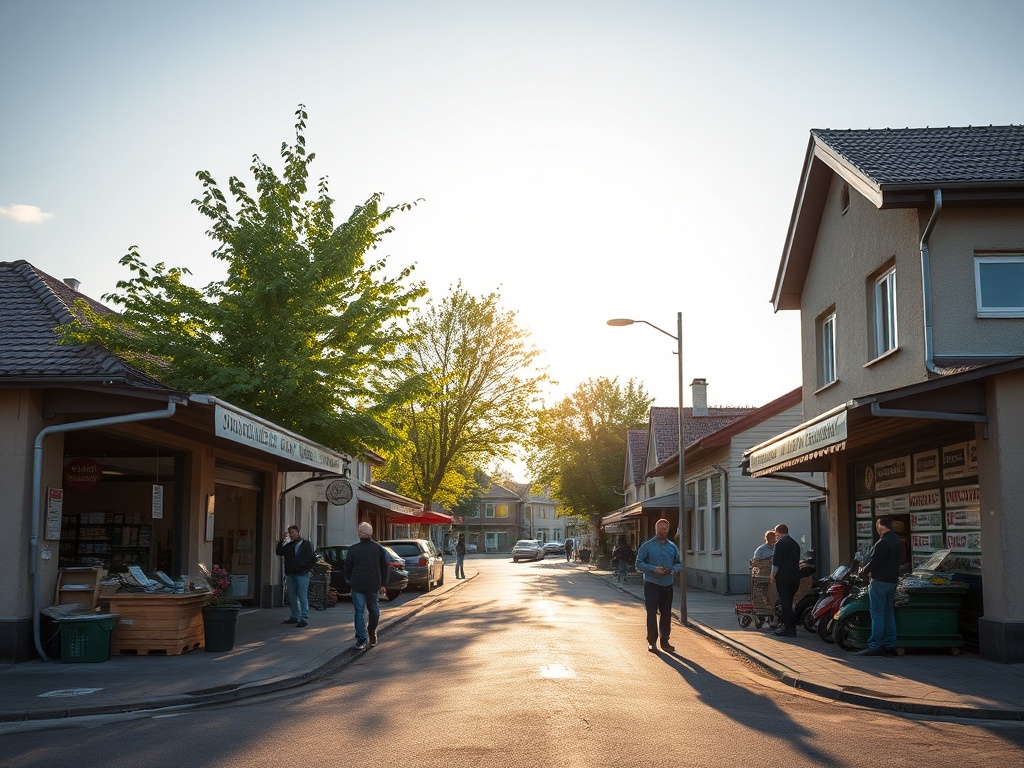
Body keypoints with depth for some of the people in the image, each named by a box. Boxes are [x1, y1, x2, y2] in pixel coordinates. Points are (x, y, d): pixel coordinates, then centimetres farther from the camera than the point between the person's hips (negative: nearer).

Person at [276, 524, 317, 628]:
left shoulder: (307, 545, 1)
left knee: (302, 597, -7)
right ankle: (294, 617, 19)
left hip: (302, 575, -6)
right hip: (290, 575, 6)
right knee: (292, 597, 10)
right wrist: (283, 540, -5)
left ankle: (303, 619, -7)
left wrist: (306, 569, -7)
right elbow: (279, 553, 2)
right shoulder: (289, 545, 14)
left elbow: (313, 559, 0)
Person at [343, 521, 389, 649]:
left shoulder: (353, 549, -4)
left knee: (359, 612, 0)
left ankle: (361, 640, -2)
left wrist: (350, 581, 17)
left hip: (357, 585, -1)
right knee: (374, 610, 16)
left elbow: (347, 568, 2)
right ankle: (372, 634, 23)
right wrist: (382, 584, 13)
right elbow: (384, 568, 6)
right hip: (374, 585, 1)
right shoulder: (378, 548, 2)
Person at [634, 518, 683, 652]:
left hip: (667, 585, 4)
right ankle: (651, 642, 1)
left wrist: (673, 570, -8)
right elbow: (639, 564, -4)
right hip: (651, 584, -4)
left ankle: (664, 640, 18)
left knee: (666, 614, 7)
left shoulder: (672, 547, 12)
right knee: (652, 613, -7)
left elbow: (679, 564, 14)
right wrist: (654, 569, -17)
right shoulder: (647, 546, 0)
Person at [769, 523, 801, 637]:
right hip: (795, 576, 7)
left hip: (783, 577, -7)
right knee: (788, 602, 16)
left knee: (785, 602, -4)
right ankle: (791, 626, 19)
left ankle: (789, 628, -5)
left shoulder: (780, 543, -8)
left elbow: (776, 561, -14)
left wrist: (773, 575, -5)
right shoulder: (795, 543, 16)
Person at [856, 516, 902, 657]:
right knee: (888, 614, 13)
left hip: (880, 581, -9)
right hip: (893, 580, 9)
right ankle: (890, 644, 15)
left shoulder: (882, 543, -18)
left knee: (877, 615, -7)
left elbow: (874, 562, -21)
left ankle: (874, 646, -7)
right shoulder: (897, 541, 12)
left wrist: (863, 571, -2)